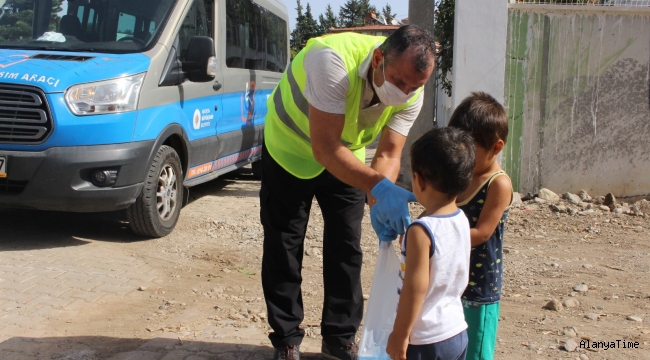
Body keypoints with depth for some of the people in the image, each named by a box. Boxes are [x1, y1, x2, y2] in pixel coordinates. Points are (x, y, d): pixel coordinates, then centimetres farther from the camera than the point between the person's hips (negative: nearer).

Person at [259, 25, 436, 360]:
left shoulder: (411, 93, -22)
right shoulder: (333, 59, -40)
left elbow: (388, 154, -21)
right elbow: (324, 148, -43)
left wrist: (381, 203, -41)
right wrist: (378, 187, -53)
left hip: (344, 155, 4)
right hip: (290, 150, -4)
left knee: (346, 247, 5)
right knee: (283, 247, 1)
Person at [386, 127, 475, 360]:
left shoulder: (421, 231, -24)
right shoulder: (462, 220, 0)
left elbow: (415, 287, -22)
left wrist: (399, 334, -13)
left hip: (426, 340, -8)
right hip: (457, 332, 8)